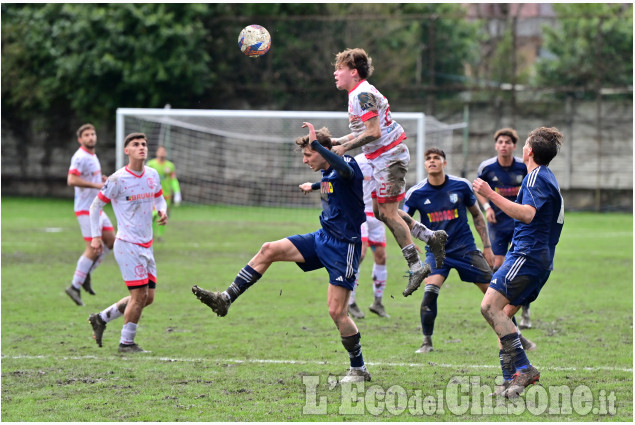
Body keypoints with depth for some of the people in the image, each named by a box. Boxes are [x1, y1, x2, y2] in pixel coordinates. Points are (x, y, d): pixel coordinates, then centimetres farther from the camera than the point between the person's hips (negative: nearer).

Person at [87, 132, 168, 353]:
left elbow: (159, 198, 22)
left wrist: (162, 211, -1)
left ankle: (101, 318, 24)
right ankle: (126, 342, 6)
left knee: (148, 297, 9)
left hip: (146, 245, 7)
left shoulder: (152, 175, 6)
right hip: (128, 245, -7)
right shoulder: (118, 179, -12)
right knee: (139, 295, -10)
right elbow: (96, 205, -3)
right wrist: (96, 236, -8)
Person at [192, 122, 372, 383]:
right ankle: (225, 299, -1)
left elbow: (345, 170, -44)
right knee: (269, 250, -4)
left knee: (337, 311, -10)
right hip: (322, 238, 8)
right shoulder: (327, 173, 9)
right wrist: (314, 186, 53)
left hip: (344, 248, -8)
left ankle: (359, 369, 5)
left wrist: (316, 141, -44)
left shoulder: (349, 166, -17)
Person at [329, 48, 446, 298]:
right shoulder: (359, 93, 14)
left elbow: (374, 132, -24)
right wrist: (337, 141, 15)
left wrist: (345, 147, -18)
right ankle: (431, 237, 14)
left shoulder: (362, 94, -18)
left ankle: (416, 266, -4)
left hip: (389, 157, -10)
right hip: (383, 158, 10)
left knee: (388, 213, -7)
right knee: (380, 211, 12)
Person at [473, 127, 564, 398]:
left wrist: (490, 195, -25)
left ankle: (523, 368, -23)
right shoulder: (549, 178, 24)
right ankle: (511, 381, 3)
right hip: (542, 261, 10)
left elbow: (528, 214, -24)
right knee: (503, 315, 9)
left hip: (527, 255, -10)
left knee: (490, 306, -18)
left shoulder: (536, 176, -8)